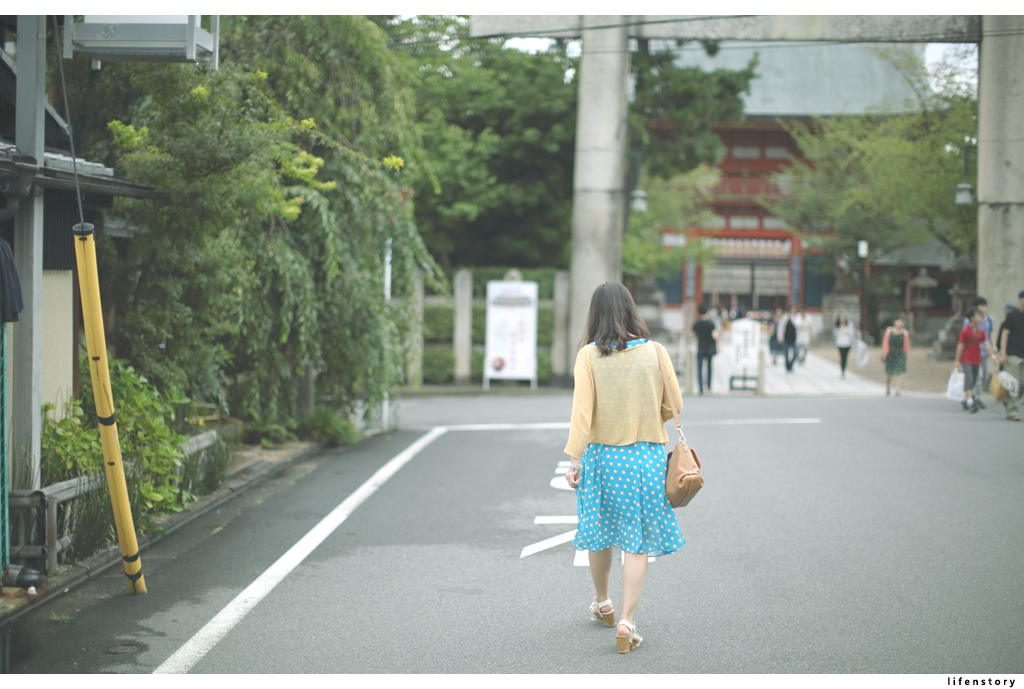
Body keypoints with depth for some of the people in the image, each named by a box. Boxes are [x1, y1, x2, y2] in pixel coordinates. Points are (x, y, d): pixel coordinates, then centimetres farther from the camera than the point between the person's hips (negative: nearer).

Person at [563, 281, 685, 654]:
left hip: (602, 455, 1)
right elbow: (673, 405, 3)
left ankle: (602, 603, 38)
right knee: (637, 543, 3)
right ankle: (627, 621, -4)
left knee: (599, 533, 19)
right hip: (646, 455, 0)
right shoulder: (655, 352, -4)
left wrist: (574, 460, -6)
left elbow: (582, 411, -10)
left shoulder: (588, 356, -8)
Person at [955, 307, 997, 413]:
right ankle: (970, 403, -26)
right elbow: (960, 346, -7)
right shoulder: (965, 331, -10)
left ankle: (965, 401, 27)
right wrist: (957, 361, -7)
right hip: (966, 360, -6)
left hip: (977, 360, 6)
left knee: (973, 382, 12)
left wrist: (993, 355, -7)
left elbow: (986, 344, 4)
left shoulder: (981, 331, 6)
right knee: (968, 379, -17)